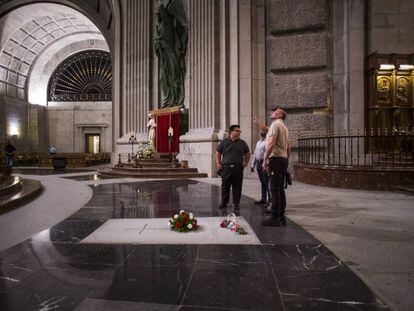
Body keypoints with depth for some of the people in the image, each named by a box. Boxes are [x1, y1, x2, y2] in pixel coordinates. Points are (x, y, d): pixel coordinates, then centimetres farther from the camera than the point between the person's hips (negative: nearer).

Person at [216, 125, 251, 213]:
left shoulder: (242, 143, 11)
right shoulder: (224, 142, 6)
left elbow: (247, 154, 20)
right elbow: (218, 153, 10)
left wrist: (245, 163, 9)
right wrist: (218, 163, 0)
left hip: (238, 169, 1)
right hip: (226, 168, -1)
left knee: (237, 187, 3)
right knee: (225, 186, 6)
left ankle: (236, 204, 13)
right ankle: (224, 203, 19)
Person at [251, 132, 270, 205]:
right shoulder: (258, 142, 19)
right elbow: (255, 154, 21)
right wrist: (253, 165, 19)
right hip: (258, 163, 8)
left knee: (266, 182, -5)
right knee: (262, 182, 12)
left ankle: (270, 199, 1)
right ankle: (263, 199, 18)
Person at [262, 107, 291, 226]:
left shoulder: (275, 124, -7)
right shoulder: (285, 127, 21)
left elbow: (271, 143, -19)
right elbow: (288, 148, 21)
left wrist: (265, 160, -16)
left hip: (275, 159, -9)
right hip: (284, 159, 9)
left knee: (275, 189, -8)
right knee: (280, 189, 11)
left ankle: (275, 218, -6)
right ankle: (281, 216, 16)